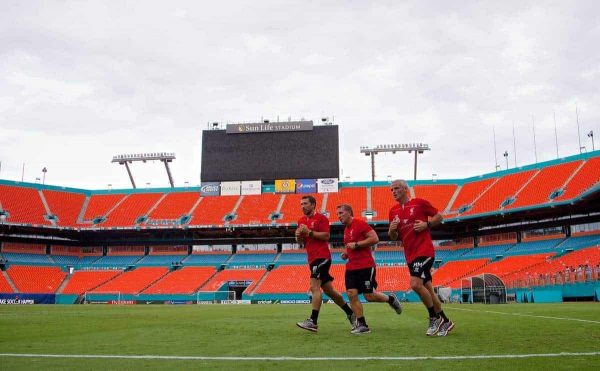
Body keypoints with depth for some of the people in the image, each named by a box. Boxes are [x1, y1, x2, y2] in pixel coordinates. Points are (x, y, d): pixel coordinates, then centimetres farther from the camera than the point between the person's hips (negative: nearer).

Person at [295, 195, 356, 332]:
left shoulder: (321, 218, -6)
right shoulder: (301, 221, 16)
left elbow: (326, 236, -15)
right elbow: (300, 241, 21)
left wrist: (309, 232, -18)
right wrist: (298, 235, -1)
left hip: (321, 257, -9)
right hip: (312, 259, 9)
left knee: (314, 287, -18)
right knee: (329, 290, 13)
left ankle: (313, 321, -20)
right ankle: (350, 313, 26)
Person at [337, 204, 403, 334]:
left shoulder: (360, 223, -10)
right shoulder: (346, 230, 17)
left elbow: (375, 239, -18)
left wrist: (356, 244, -18)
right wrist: (346, 254, 11)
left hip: (366, 266, -8)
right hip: (351, 267, 8)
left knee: (369, 296, -4)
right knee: (351, 294, -4)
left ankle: (390, 299, 25)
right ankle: (362, 325, 2)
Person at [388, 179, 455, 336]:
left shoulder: (419, 203, -3)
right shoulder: (393, 211, 12)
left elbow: (439, 216, 3)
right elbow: (394, 237, 17)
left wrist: (427, 224, -13)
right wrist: (392, 230, -5)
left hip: (424, 251, -6)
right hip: (410, 255, 7)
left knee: (416, 284, -20)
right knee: (427, 289, 10)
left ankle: (434, 317, 0)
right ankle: (445, 322, 24)